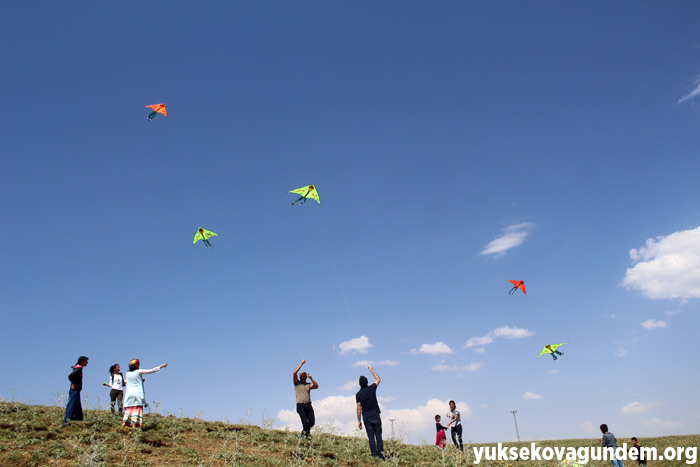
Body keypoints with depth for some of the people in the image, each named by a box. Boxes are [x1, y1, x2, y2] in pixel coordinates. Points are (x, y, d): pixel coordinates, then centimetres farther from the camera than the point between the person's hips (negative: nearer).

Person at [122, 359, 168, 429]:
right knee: (137, 409, -3)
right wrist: (161, 366, 7)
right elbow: (151, 371, 0)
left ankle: (124, 422, 0)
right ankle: (134, 423, -11)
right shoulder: (139, 371, -5)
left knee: (128, 409, 11)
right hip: (137, 393, -4)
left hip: (129, 393, 4)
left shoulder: (127, 373, 8)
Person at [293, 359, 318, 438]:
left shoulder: (308, 384, 19)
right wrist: (301, 364, 0)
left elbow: (316, 386, 0)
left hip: (308, 405, 3)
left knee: (312, 422, -3)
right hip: (300, 405, -3)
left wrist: (311, 378, 0)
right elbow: (294, 373, -3)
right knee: (304, 422, -14)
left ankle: (305, 431, 25)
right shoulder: (297, 383, 11)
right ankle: (306, 433, 4)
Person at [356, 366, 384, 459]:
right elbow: (378, 379, 17)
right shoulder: (371, 388, -2)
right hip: (376, 416, 1)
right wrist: (372, 370, 25)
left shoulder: (358, 394, -5)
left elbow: (359, 408, -6)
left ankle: (374, 455, -4)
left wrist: (359, 421, 1)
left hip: (367, 418, -1)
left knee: (371, 437, 2)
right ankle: (380, 453, -9)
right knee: (378, 436, 3)